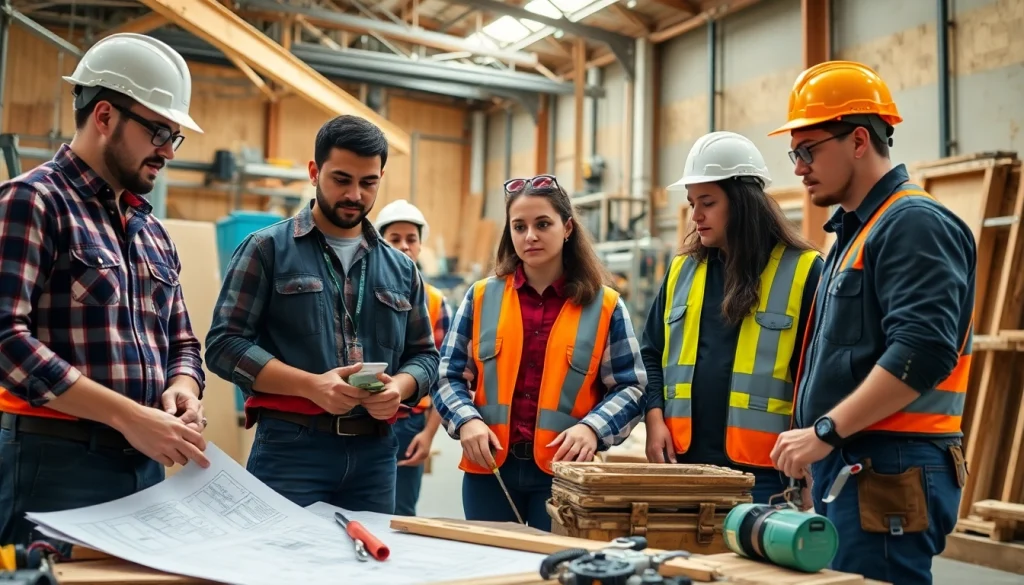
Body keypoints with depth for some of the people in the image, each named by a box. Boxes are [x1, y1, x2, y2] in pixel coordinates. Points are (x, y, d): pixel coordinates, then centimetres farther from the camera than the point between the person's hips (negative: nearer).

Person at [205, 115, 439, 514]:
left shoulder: (400, 268, 14)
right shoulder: (267, 249, 2)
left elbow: (423, 354, 16)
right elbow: (225, 344, -5)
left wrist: (399, 387, -7)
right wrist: (311, 385, -18)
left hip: (376, 453, 4)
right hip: (290, 447, -4)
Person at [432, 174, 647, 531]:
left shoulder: (604, 305, 2)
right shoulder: (482, 297, 5)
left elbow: (630, 387, 2)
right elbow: (447, 375, 7)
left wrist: (593, 428, -16)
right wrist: (466, 420, -12)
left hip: (566, 471, -1)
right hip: (490, 466, 1)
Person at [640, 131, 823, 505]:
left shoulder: (803, 270, -3)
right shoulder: (682, 269, 12)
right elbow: (651, 355, 16)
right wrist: (655, 419, 1)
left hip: (765, 472, -4)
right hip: (684, 462, 5)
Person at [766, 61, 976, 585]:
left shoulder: (915, 224, -11)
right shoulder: (854, 231, 19)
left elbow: (922, 352, -23)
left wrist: (825, 430, -20)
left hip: (889, 473, -9)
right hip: (845, 466, 9)